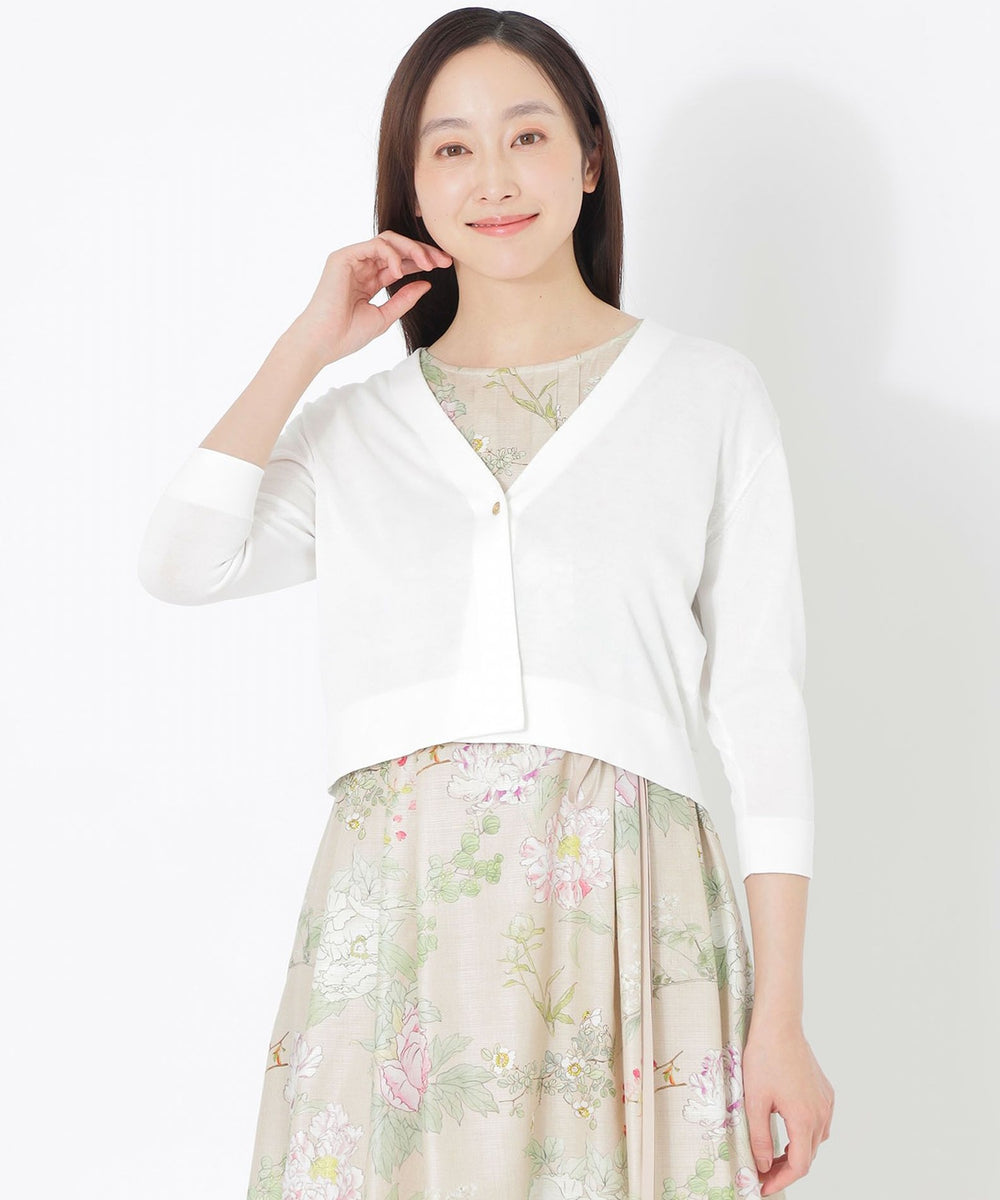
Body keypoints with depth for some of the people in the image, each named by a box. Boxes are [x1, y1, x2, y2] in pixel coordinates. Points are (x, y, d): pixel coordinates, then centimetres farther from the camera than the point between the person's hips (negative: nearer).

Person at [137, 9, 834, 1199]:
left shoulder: (707, 395, 8)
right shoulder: (352, 427, 15)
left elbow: (761, 701, 3)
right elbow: (181, 562, -2)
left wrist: (781, 1018, -2)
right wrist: (309, 343, 5)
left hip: (622, 909, -1)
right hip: (395, 912, 2)